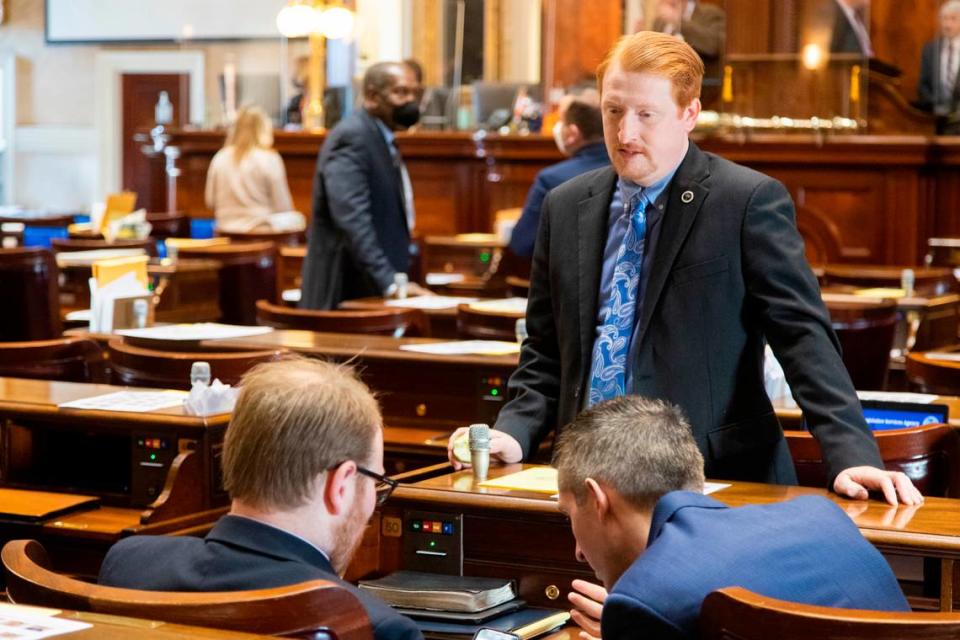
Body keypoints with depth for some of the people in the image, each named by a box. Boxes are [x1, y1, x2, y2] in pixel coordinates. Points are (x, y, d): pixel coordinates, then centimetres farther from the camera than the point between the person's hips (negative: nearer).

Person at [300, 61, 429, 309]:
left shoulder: (381, 138, 17)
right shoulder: (352, 136, -14)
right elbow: (352, 219, -26)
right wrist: (389, 282, -32)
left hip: (376, 292, 10)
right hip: (350, 295, -10)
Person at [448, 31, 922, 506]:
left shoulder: (750, 201, -4)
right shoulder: (566, 207, 11)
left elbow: (803, 336, -8)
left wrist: (851, 455, -17)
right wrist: (514, 432, 1)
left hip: (715, 478, -3)